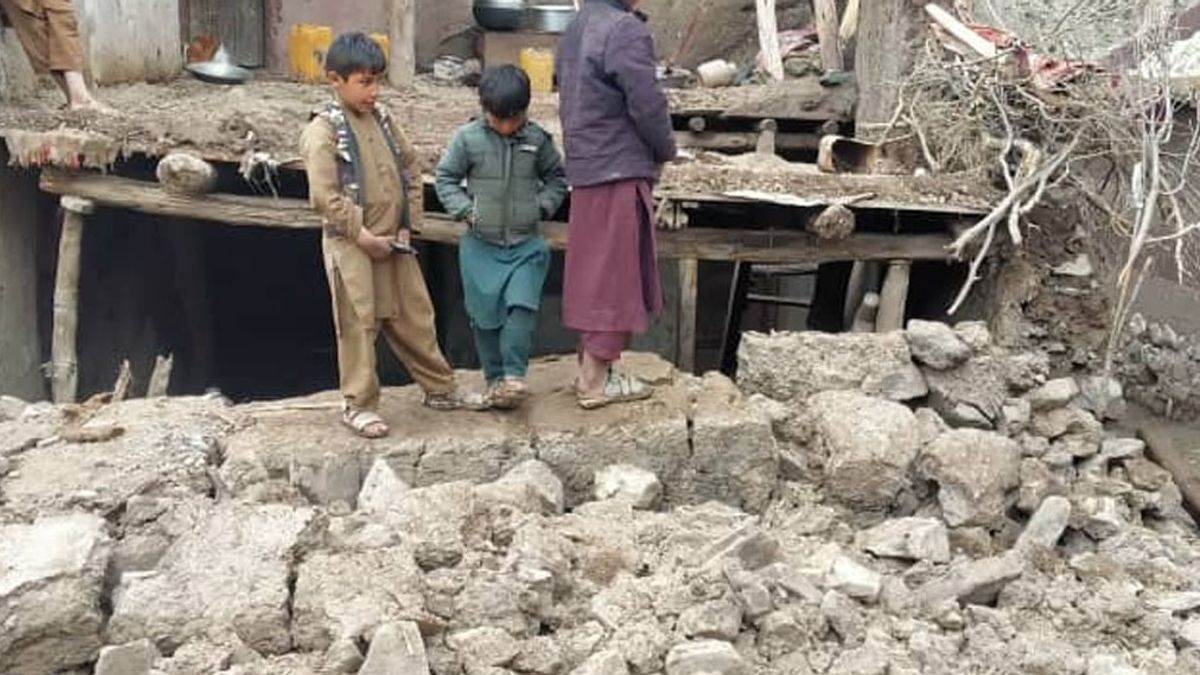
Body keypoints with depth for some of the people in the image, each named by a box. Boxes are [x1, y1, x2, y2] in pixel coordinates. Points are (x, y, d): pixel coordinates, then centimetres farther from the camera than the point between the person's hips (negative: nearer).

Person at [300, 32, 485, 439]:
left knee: (414, 317, 14)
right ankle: (359, 405, 14)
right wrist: (364, 235, -16)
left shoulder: (381, 118, 9)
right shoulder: (323, 131, -11)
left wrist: (407, 225, 4)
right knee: (358, 325, 2)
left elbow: (409, 170, 13)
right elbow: (324, 197, -17)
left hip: (393, 242, 6)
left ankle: (439, 388, 26)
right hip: (351, 245, -6)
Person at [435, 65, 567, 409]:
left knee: (522, 306, -14)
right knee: (486, 314, 6)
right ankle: (495, 378, 19)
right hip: (481, 245, 0)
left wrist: (543, 205, -3)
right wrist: (465, 209, -10)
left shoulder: (537, 139, 0)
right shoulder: (467, 139, -5)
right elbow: (446, 179, 3)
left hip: (526, 243, 0)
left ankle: (514, 374, -5)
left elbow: (556, 177, 13)